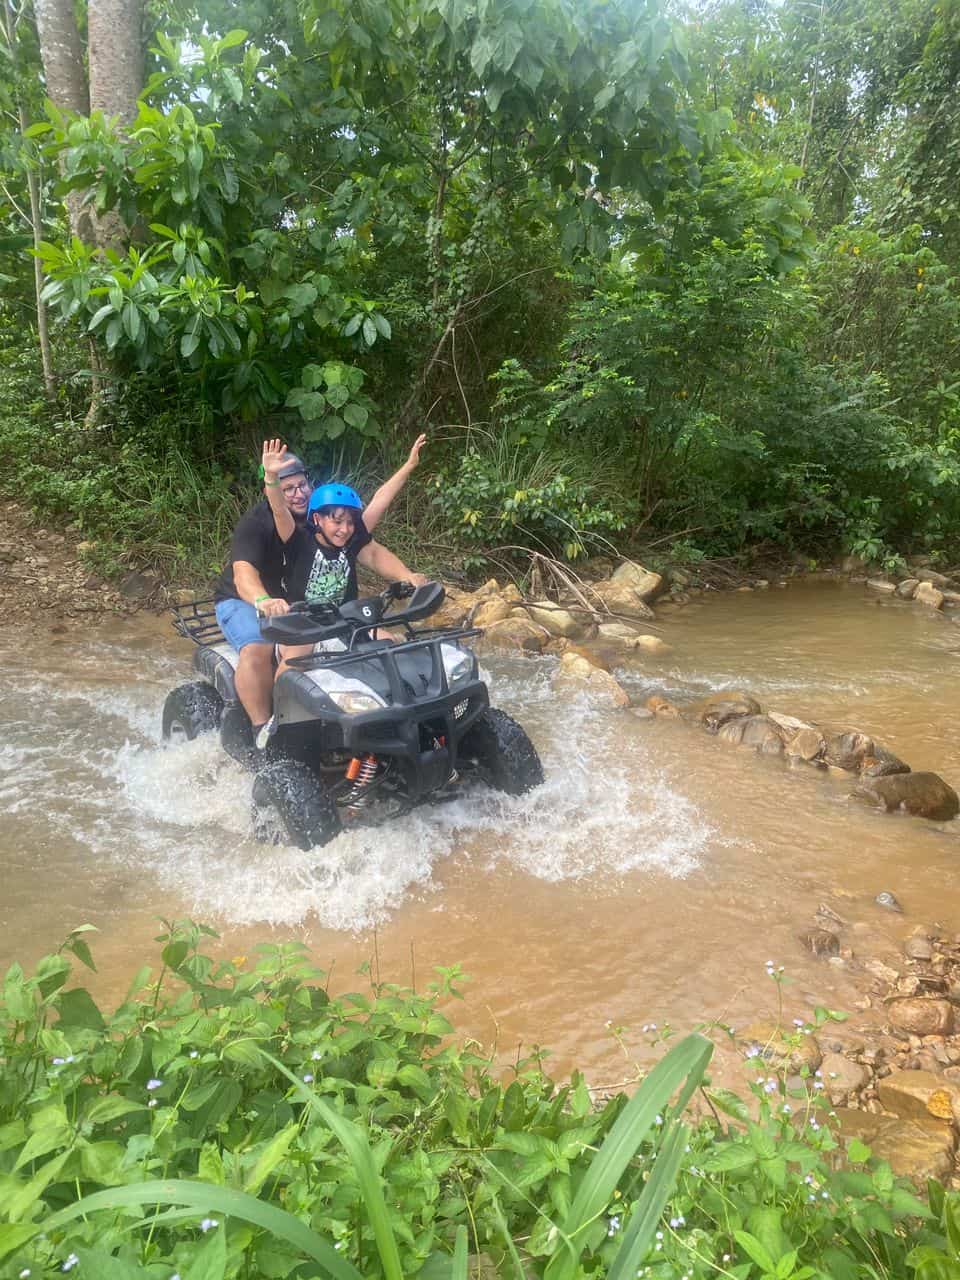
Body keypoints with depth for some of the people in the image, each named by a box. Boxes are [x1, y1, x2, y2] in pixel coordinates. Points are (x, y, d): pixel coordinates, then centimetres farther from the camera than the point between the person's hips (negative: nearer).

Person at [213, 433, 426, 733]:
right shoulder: (256, 523, -24)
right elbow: (243, 573, -40)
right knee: (257, 649, -36)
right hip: (244, 601, -6)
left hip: (297, 602, 6)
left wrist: (409, 467, -12)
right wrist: (264, 601, -62)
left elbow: (374, 506, -5)